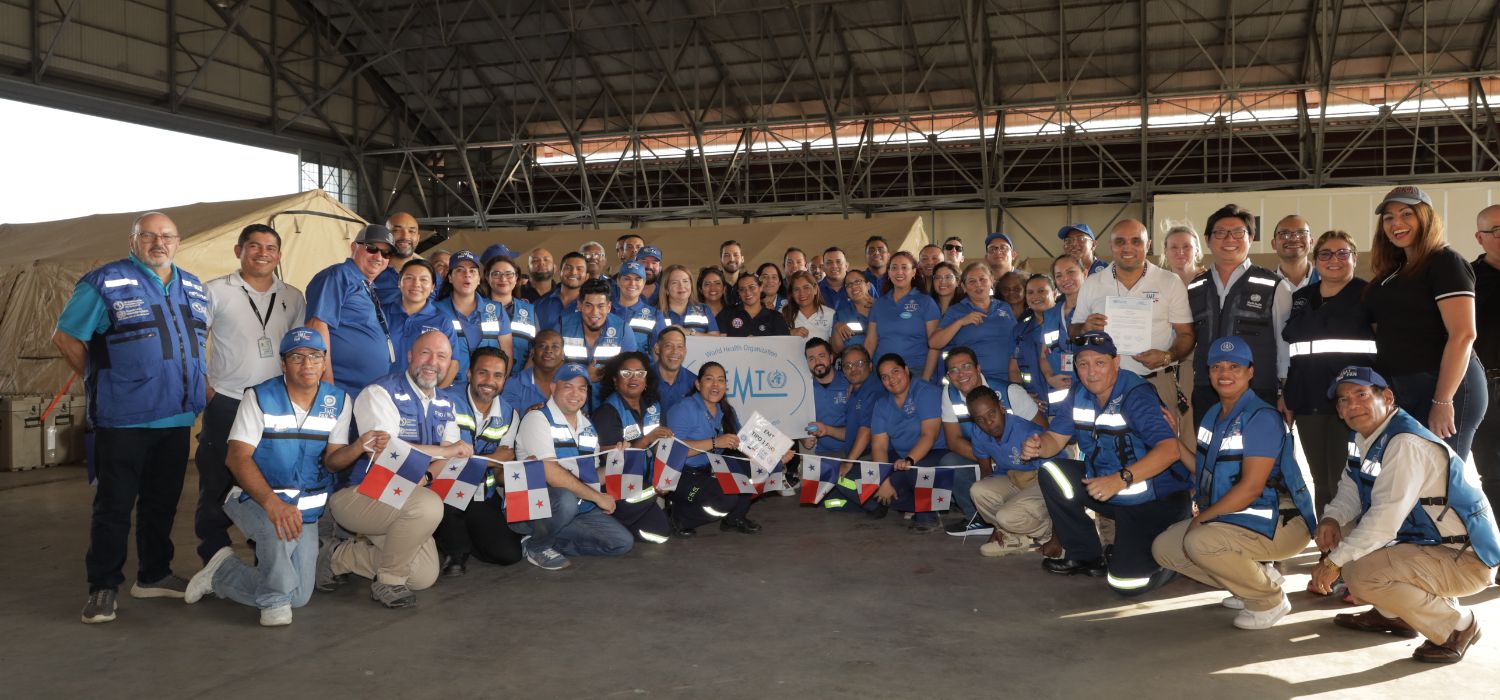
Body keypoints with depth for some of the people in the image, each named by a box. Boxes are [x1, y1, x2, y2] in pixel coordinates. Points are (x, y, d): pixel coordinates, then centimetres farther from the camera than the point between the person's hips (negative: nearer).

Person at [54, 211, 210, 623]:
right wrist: (100, 383, -1)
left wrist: (202, 385, 15)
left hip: (177, 418, 6)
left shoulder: (194, 289, 13)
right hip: (124, 419, -6)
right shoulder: (104, 284, -6)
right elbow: (65, 338, -3)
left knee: (163, 501, 13)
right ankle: (102, 587, 9)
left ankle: (154, 575, 26)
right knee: (114, 504, -1)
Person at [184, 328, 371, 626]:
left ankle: (221, 572, 26)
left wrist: (360, 446, -28)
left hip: (307, 507, 4)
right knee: (280, 527, -39)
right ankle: (275, 601, -12)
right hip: (255, 498, -4)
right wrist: (273, 503, -33)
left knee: (299, 596, 0)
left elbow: (332, 461, -3)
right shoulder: (259, 397, -9)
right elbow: (238, 458, -17)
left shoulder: (338, 401, 0)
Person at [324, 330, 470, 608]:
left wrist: (425, 476, -21)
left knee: (424, 576, -5)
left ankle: (339, 556, 16)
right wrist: (446, 450, -19)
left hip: (397, 498, 8)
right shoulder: (379, 393, -13)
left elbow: (451, 459, 3)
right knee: (429, 505, -34)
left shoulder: (445, 405, 10)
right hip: (356, 493, -8)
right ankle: (388, 582, -11)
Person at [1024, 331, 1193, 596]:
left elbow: (1169, 449, -35)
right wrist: (1038, 446, -21)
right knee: (1051, 474, -7)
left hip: (1155, 499, -8)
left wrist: (1120, 479, -46)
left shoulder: (1137, 396, -23)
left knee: (1125, 581, -20)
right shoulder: (1081, 396, 1)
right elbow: (1056, 438, 4)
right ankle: (1086, 557, 8)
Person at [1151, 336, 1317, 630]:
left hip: (1280, 524, -9)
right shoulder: (1213, 414, 10)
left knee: (1199, 542, -32)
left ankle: (1270, 600, -6)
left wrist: (1202, 518, -16)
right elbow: (1209, 475, 10)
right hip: (1234, 518, 9)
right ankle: (1257, 578, 14)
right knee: (1164, 547, 7)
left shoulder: (1262, 418, -18)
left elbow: (1251, 487, -22)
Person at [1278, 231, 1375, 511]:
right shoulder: (1301, 297, 15)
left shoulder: (1368, 295, 1)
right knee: (1320, 480, 9)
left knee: (1343, 478, -6)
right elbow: (1289, 349, 19)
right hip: (1307, 401, 5)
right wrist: (1285, 392, 15)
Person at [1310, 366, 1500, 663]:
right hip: (1425, 542, 10)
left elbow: (1386, 519, -29)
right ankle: (1392, 615, 19)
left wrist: (1334, 562, -25)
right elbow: (1351, 489, 10)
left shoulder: (1407, 444, -24)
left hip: (1466, 561, -10)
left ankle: (1457, 624, -5)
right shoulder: (1368, 438, 5)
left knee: (1362, 574, -28)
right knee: (1341, 529, 12)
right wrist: (1331, 519, -12)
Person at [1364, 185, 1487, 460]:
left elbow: (1463, 335, -17)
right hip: (1401, 391, 8)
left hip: (1443, 387, -8)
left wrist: (1443, 402, -22)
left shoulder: (1445, 262, -8)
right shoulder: (1394, 271, 16)